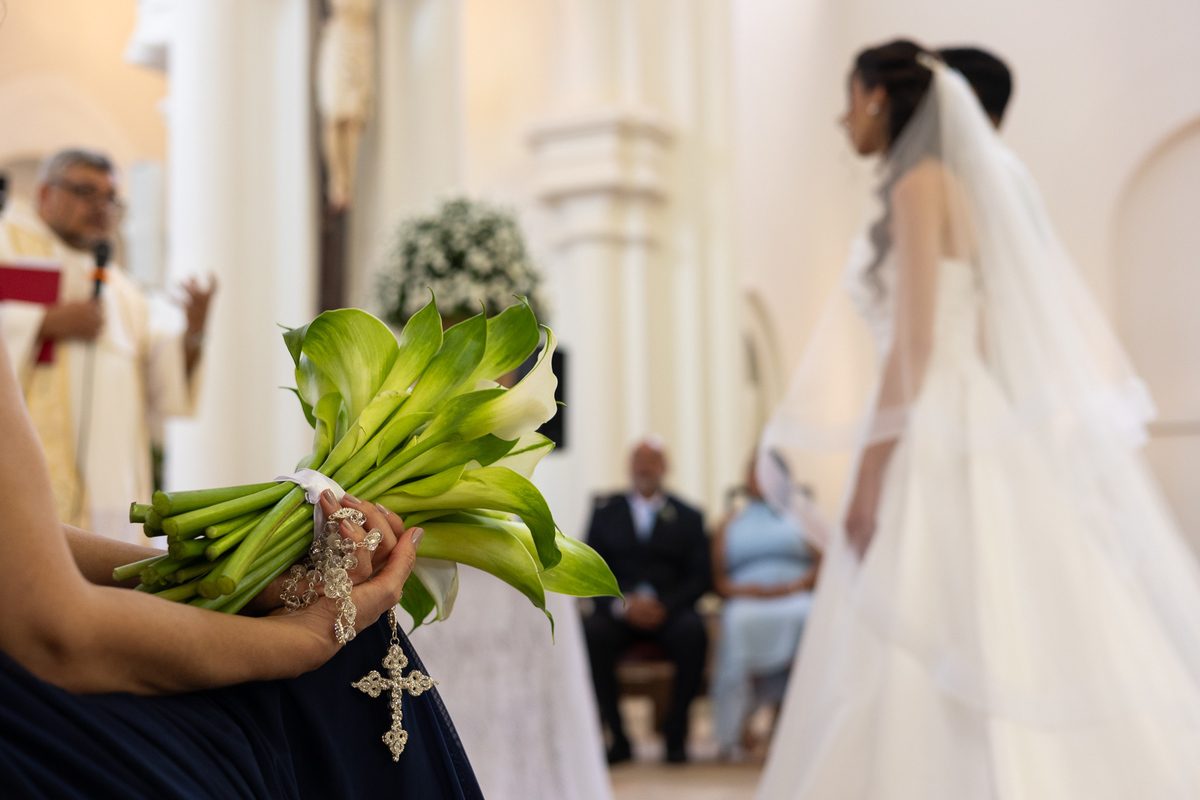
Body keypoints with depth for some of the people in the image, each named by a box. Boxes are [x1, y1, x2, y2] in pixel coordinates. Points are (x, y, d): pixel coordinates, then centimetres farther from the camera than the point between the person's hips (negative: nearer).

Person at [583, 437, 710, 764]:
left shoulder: (688, 517, 15)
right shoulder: (605, 513, 16)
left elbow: (700, 576, 5)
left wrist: (664, 605, -14)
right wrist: (624, 603, -13)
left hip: (669, 610, 0)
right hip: (618, 611, 0)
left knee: (693, 632, -34)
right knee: (591, 633, -33)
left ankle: (675, 734, -20)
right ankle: (618, 736, -22)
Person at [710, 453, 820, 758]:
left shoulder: (803, 519, 24)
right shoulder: (729, 527, 26)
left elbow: (823, 566, 10)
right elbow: (718, 580, 14)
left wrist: (797, 584, -11)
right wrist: (744, 588, -8)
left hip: (795, 598, 0)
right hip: (746, 602, 0)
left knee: (809, 619, -37)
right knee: (740, 622, -38)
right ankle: (735, 729, -38)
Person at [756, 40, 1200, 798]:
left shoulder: (922, 180, -7)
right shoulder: (956, 185, 19)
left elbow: (915, 338, -15)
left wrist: (870, 471, -16)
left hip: (944, 447, -9)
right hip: (956, 437, 9)